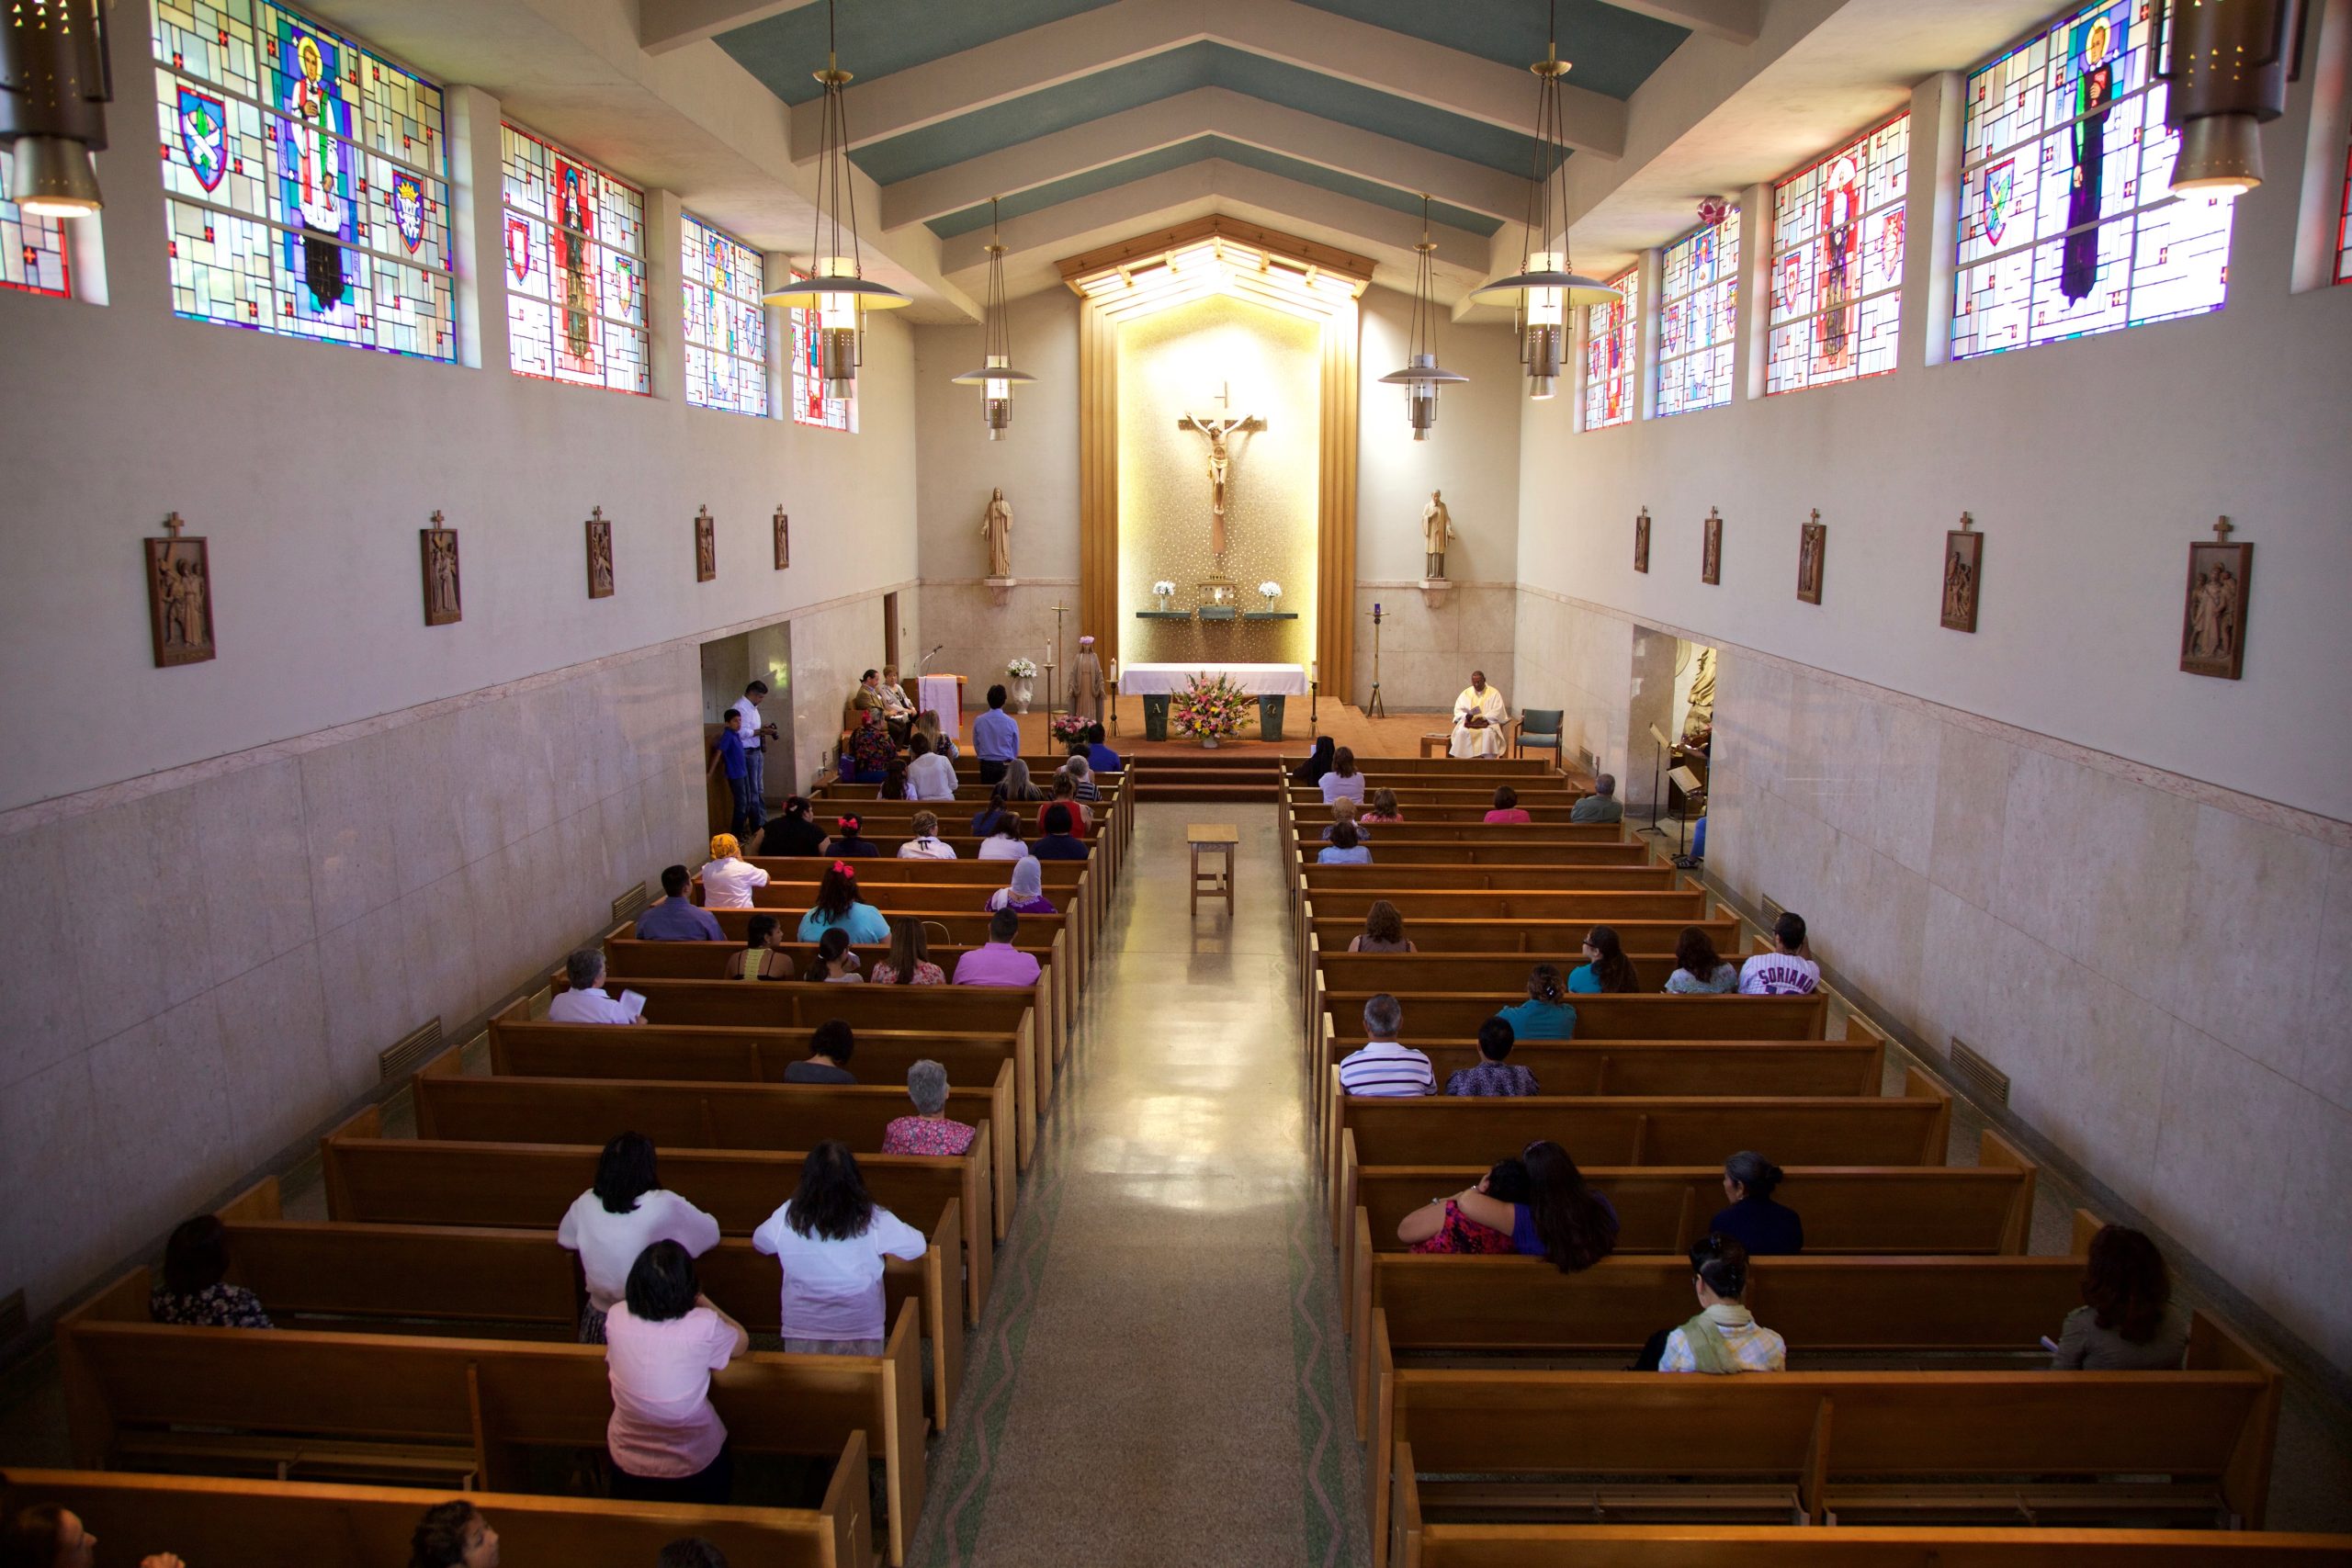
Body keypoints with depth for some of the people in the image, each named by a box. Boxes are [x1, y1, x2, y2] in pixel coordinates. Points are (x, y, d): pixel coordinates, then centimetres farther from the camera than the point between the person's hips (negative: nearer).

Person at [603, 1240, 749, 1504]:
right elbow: (742, 1342, -4)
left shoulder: (616, 1317, -21)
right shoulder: (704, 1326, -28)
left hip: (628, 1465, 2)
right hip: (695, 1467, -2)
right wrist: (704, 1302, 4)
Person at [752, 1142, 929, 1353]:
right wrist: (881, 1251, 17)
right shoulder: (873, 1220, -14)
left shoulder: (787, 1218, -11)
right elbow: (920, 1247, -2)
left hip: (801, 1335, 2)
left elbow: (759, 1241, 11)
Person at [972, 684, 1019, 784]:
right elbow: (1016, 748, 2)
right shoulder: (1011, 722, -10)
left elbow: (976, 745, 6)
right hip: (1005, 765, -1)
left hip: (986, 765, 2)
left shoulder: (978, 721, -6)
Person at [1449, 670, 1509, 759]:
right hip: (1468, 722, 2)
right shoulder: (1466, 693, 11)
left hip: (1488, 723, -2)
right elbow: (1458, 710, 7)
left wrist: (1484, 718, -20)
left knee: (1488, 733, -36)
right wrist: (1466, 716, -15)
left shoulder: (1494, 693, 3)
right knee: (1462, 732, -31)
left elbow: (1497, 712, -5)